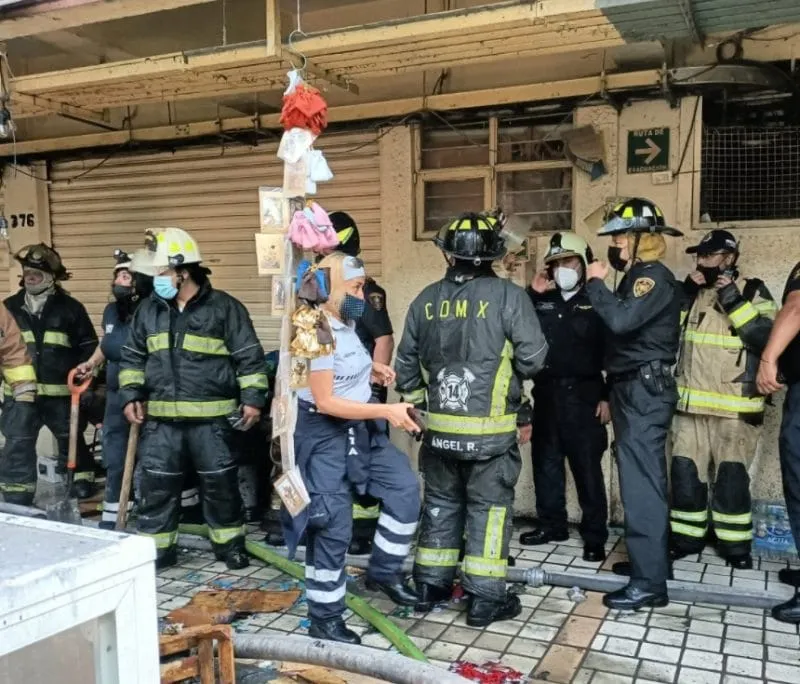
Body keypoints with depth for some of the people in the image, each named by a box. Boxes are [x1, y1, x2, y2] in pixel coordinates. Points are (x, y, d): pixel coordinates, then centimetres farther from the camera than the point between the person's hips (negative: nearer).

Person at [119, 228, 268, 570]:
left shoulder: (224, 307, -5)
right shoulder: (149, 310, 9)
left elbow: (249, 356, -3)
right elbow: (132, 357, 17)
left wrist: (253, 398, -9)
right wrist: (130, 395, 6)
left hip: (212, 418, -3)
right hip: (161, 419, 4)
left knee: (220, 484, 7)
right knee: (157, 486, 6)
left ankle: (230, 543, 25)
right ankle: (156, 549, 21)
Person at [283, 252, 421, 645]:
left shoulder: (346, 325, 5)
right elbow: (326, 402, -24)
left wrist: (370, 372, 5)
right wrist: (387, 410, -26)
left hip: (361, 429, 9)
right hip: (325, 437, -9)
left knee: (404, 488, 6)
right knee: (333, 527, -1)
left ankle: (383, 571, 25)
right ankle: (324, 619, 16)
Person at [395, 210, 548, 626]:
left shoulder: (426, 300, 2)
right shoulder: (508, 295, -11)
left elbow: (405, 364, 8)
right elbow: (534, 358, -12)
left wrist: (418, 402, 22)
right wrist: (512, 374, 9)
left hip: (440, 427, 4)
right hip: (490, 428, -4)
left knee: (440, 502, 17)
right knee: (489, 507, 7)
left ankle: (430, 585, 27)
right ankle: (486, 598, 13)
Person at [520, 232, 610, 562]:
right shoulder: (543, 301, 11)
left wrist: (607, 397, -10)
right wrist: (532, 293, -6)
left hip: (582, 395, -5)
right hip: (546, 393, 5)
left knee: (587, 467, -1)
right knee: (545, 461, 12)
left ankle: (595, 535, 8)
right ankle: (551, 524, 26)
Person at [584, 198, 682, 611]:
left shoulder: (655, 276, -12)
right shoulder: (637, 277, 18)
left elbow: (621, 320, -28)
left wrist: (596, 284, -14)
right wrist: (612, 392, 22)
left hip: (646, 391, -10)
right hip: (633, 390, 10)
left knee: (641, 484, -11)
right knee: (641, 479, 15)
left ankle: (649, 583, -8)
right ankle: (649, 560, 26)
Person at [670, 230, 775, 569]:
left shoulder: (754, 292, -1)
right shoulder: (692, 292, 14)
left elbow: (767, 339, -13)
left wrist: (734, 302, -18)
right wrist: (685, 295, -2)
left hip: (734, 408, -4)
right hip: (689, 403, 5)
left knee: (731, 476, 1)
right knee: (685, 473, 7)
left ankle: (735, 544, 16)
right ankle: (686, 537, 20)